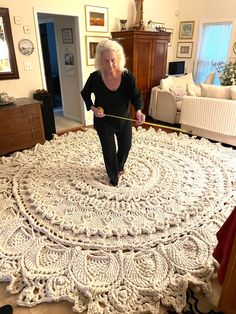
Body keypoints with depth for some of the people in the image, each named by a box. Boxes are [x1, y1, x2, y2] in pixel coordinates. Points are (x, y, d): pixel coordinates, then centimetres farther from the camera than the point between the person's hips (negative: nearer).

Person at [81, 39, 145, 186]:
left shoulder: (128, 76, -21)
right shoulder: (95, 77, -21)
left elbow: (136, 96, -19)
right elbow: (85, 93, -3)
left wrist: (139, 111, -41)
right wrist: (93, 108, -20)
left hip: (124, 119, 3)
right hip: (103, 121, -2)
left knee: (126, 146, 18)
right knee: (109, 150, 5)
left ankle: (119, 166, 50)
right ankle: (113, 176, 32)